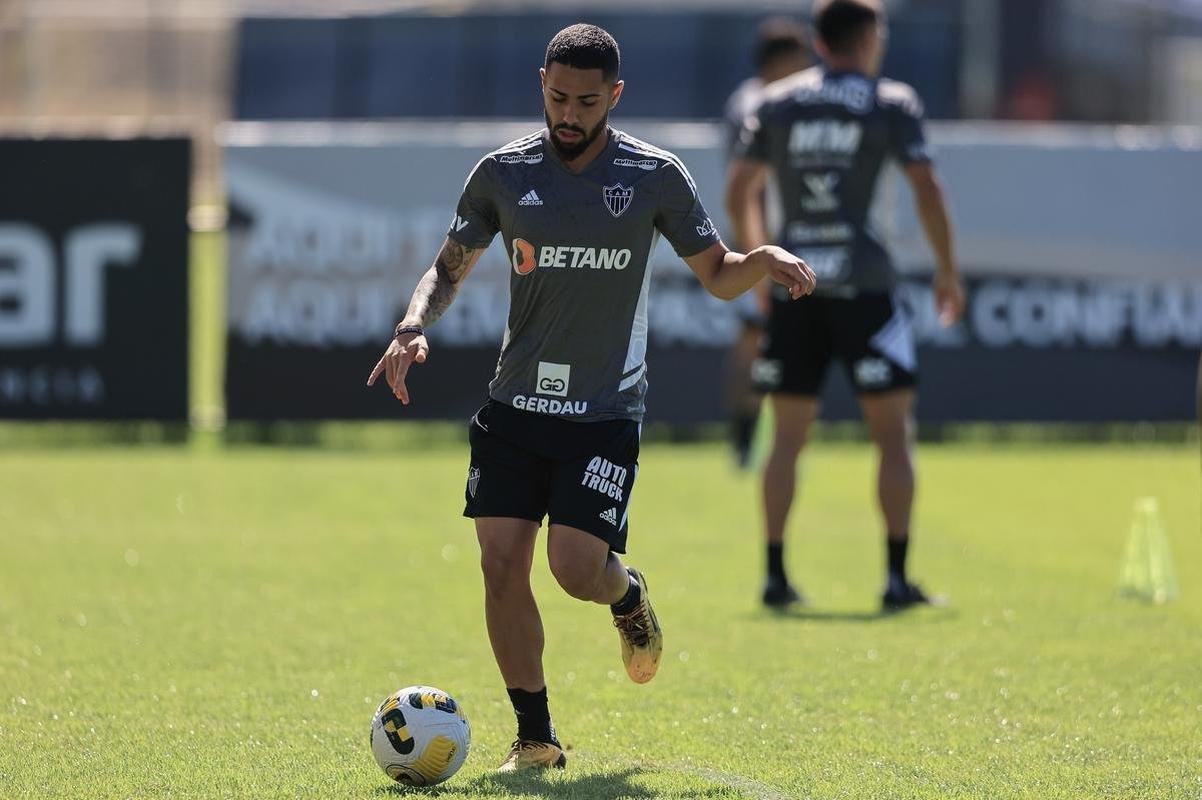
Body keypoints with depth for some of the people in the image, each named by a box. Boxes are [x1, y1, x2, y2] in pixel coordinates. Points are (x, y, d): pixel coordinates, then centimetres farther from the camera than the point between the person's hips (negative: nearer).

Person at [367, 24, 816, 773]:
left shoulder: (657, 177, -3)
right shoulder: (504, 173, 1)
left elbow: (719, 276, 6)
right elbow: (449, 269, 11)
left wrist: (765, 259, -16)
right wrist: (414, 327, -9)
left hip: (606, 412, -2)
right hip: (516, 404, 2)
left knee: (575, 566, -13)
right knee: (502, 564, -6)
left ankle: (628, 597, 26)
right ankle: (535, 738, 7)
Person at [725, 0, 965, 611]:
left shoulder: (776, 103, 10)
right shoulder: (891, 103, 1)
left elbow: (737, 193, 9)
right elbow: (926, 191, -5)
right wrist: (947, 270, 4)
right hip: (861, 282, -3)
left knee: (787, 437, 9)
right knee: (894, 433, 3)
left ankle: (775, 575, 5)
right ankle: (897, 577, -2)